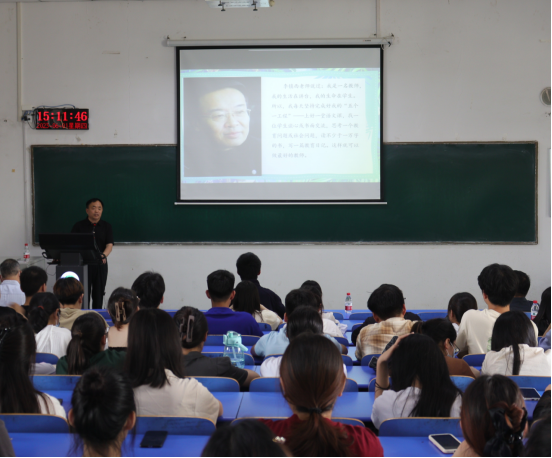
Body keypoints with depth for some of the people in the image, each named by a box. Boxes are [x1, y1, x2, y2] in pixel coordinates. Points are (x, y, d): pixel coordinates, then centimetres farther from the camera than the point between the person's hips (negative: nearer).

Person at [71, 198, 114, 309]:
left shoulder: (106, 226, 8)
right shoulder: (79, 226, 6)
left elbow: (109, 245, -4)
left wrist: (103, 256, -25)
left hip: (100, 265, 1)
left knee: (98, 295, 5)